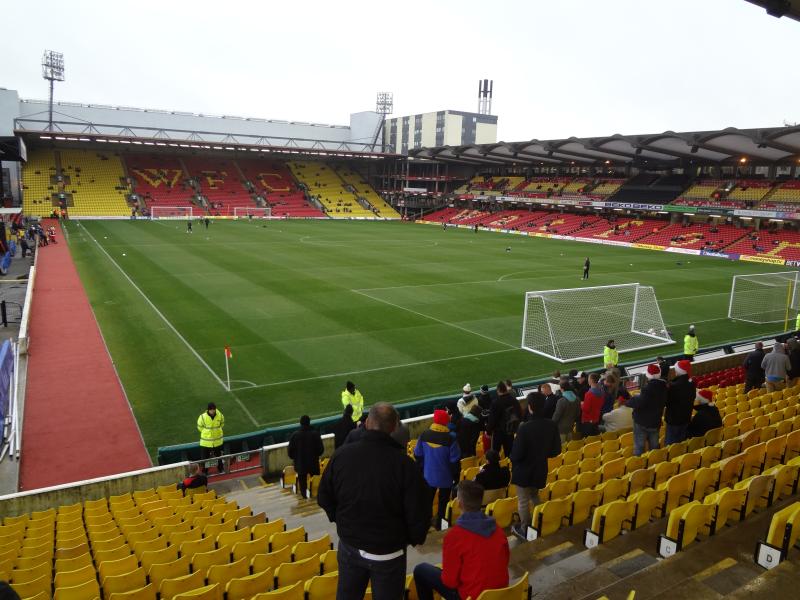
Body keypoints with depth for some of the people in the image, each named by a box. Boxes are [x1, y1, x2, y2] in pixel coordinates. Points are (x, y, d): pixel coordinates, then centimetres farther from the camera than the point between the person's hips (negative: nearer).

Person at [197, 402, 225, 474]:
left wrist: (217, 430, 5)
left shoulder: (220, 415, -14)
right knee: (205, 457, 6)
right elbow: (200, 427, -5)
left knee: (219, 455, 22)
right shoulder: (203, 417, -22)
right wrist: (206, 433, 2)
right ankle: (204, 471, 26)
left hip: (218, 440, 3)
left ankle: (220, 468, 42)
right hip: (206, 441, -3)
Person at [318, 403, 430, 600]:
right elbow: (418, 513, -19)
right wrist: (415, 539, 3)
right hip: (388, 552, -3)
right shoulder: (404, 463, -24)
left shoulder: (342, 454, -13)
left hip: (348, 546, 3)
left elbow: (324, 498, 0)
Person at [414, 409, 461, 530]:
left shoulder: (424, 435, -12)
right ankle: (440, 524, 24)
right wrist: (456, 476, -2)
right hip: (445, 477, -3)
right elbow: (455, 461, -16)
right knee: (443, 502, 15)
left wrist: (422, 468, 14)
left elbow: (417, 454, -1)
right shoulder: (449, 439, -23)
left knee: (427, 501, 20)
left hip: (428, 475, 3)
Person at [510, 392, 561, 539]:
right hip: (540, 469, 5)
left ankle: (524, 530, 28)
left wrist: (512, 458, 0)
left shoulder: (525, 428, -29)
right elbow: (556, 450, -1)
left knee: (523, 501, 14)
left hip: (524, 470, -5)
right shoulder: (552, 426, -12)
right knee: (534, 496, 29)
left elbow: (517, 454, -23)